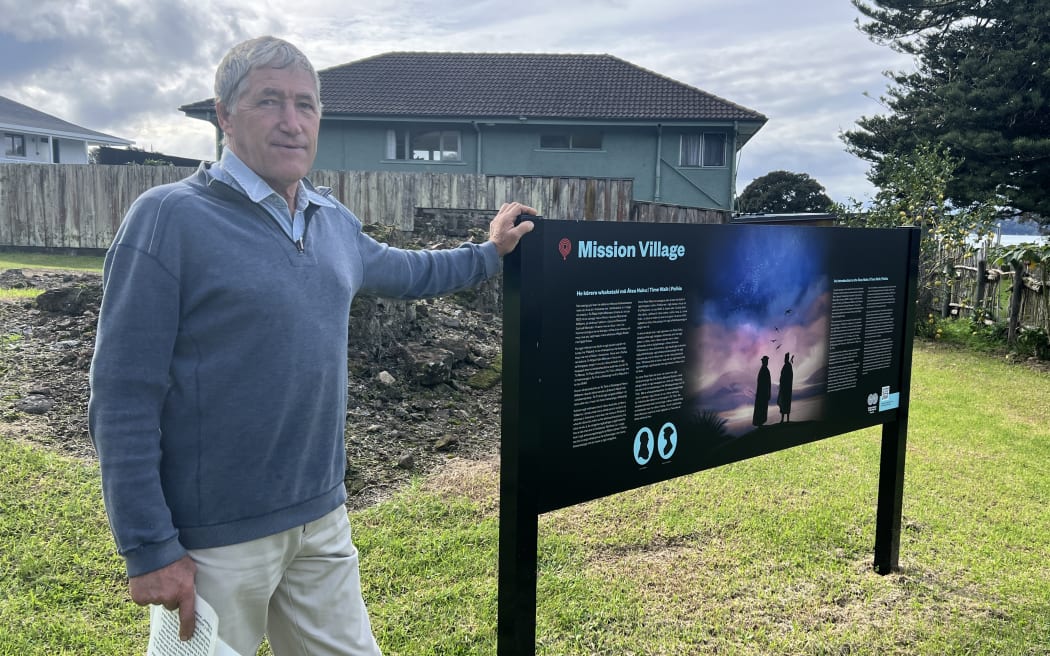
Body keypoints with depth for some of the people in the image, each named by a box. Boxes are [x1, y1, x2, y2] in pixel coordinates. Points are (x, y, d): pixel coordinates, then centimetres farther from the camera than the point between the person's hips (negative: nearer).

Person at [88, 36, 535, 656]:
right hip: (215, 539, -5)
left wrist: (489, 253, 28)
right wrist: (150, 550, -14)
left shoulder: (335, 221, 5)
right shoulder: (171, 217, -14)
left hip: (323, 518, 6)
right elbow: (124, 398, -15)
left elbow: (403, 270, 26)